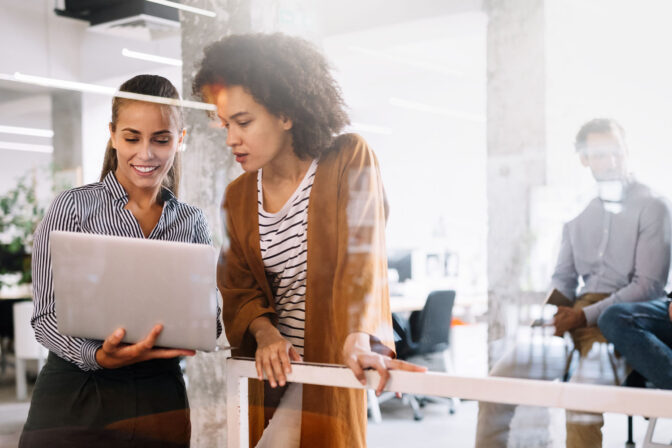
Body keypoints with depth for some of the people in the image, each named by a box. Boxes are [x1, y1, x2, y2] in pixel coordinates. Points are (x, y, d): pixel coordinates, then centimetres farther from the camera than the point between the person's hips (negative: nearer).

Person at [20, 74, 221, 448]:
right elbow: (47, 316, -7)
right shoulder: (73, 207, -2)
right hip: (76, 397, -2)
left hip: (160, 399, 2)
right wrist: (98, 356, -26)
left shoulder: (192, 223, 7)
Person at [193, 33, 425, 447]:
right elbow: (239, 287, 5)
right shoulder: (238, 197, 7)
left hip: (329, 365, -5)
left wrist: (358, 340, -34)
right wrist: (264, 332, -16)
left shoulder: (349, 161, -8)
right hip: (272, 367, 5)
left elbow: (362, 257, -19)